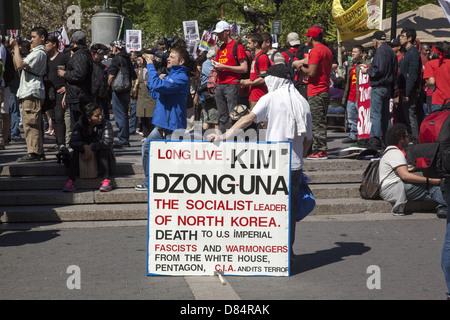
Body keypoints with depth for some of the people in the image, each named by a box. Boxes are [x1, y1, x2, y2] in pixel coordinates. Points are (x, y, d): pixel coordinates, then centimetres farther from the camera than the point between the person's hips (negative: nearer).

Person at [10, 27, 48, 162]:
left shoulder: (39, 53, -11)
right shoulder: (36, 52, 23)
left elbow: (20, 65, -21)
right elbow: (17, 66, 26)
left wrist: (16, 48, -11)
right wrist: (15, 49, 16)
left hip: (32, 93, -11)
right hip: (29, 93, 11)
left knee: (30, 123, -12)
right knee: (34, 124, 11)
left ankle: (33, 152, -13)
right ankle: (39, 152, 14)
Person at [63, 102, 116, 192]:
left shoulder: (106, 124, -10)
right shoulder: (79, 125, -5)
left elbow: (108, 141, -25)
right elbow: (73, 143, -18)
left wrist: (91, 147, -35)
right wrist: (85, 147, -39)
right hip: (85, 154, 1)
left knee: (103, 149, -31)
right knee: (76, 151, -26)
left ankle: (106, 180, -39)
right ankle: (70, 181, -36)